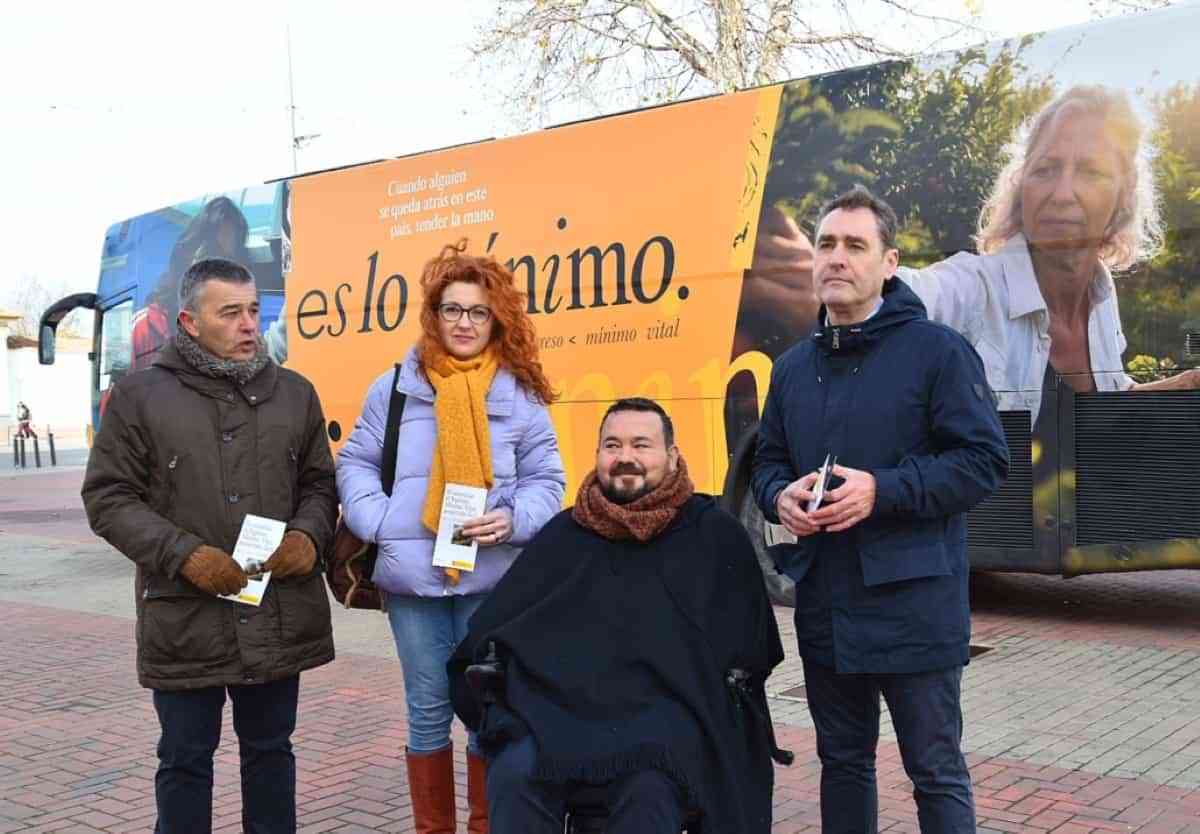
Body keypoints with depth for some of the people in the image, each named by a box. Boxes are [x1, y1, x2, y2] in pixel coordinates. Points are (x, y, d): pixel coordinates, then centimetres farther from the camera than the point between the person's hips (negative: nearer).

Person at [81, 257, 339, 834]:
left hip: (279, 614, 3)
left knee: (270, 748, 16)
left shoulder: (294, 393, 8)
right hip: (185, 619, -3)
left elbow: (319, 483, 15)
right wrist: (184, 555, -15)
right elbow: (108, 498, -2)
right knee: (186, 759, 9)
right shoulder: (140, 395, -2)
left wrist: (309, 535, -6)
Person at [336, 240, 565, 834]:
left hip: (493, 577, 0)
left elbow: (546, 480, 4)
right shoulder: (394, 387, 4)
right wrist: (376, 520, -7)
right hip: (412, 575, 0)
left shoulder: (521, 394, 2)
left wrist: (513, 520, -15)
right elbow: (355, 463, 9)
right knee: (428, 708, 10)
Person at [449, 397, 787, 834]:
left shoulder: (715, 533, 9)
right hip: (558, 702, 2)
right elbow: (490, 631, 18)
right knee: (513, 778, -29)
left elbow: (748, 648, 12)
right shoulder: (564, 533, 16)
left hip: (662, 706, -2)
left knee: (648, 791, -34)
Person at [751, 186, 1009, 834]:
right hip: (824, 605, 6)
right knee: (842, 761, 19)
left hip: (913, 604, -5)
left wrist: (882, 490, -22)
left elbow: (984, 460, -12)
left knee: (936, 772, 6)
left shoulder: (936, 350, -7)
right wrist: (781, 497, -5)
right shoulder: (792, 367, 11)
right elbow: (767, 464, 18)